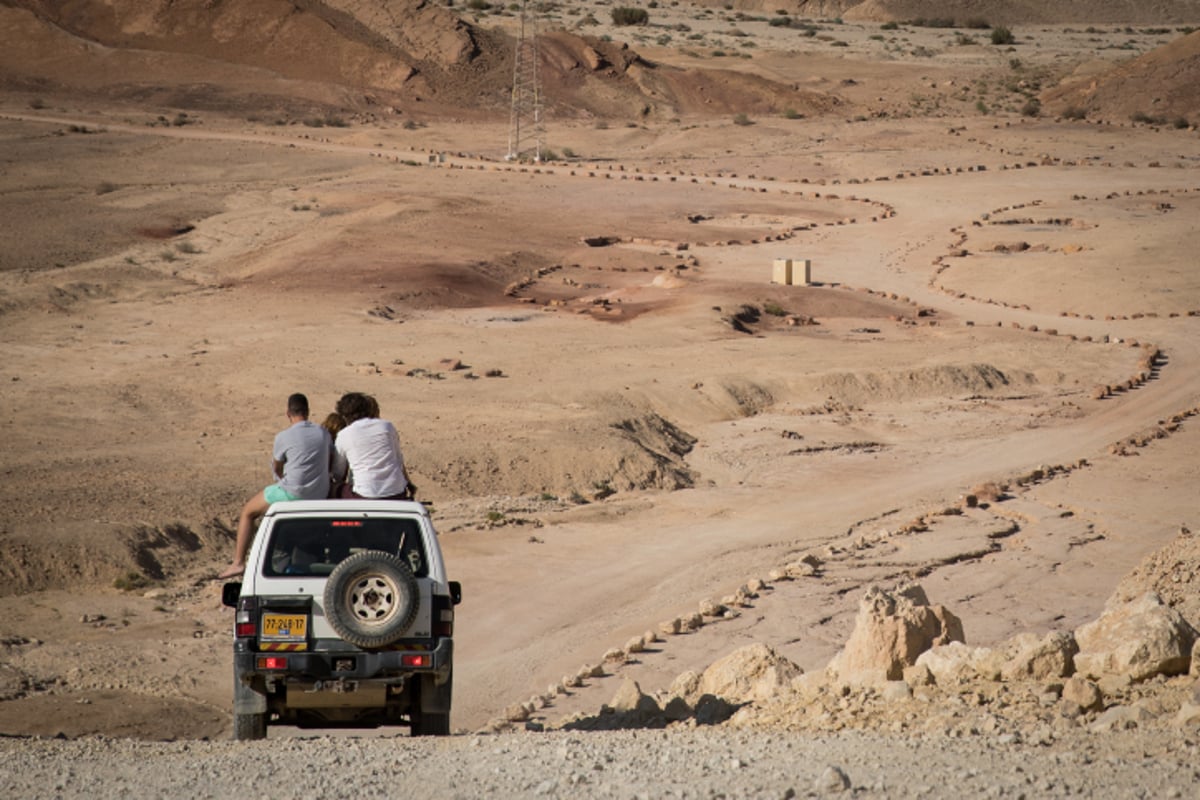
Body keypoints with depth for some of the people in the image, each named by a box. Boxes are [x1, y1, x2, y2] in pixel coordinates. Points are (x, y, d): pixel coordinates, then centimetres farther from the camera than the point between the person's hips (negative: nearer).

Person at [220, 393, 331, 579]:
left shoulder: (284, 437, -11)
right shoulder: (323, 433, 5)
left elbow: (278, 469, 3)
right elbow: (330, 463, 17)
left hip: (292, 494, -6)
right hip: (320, 496, 6)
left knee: (248, 512, 14)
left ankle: (238, 562, 6)